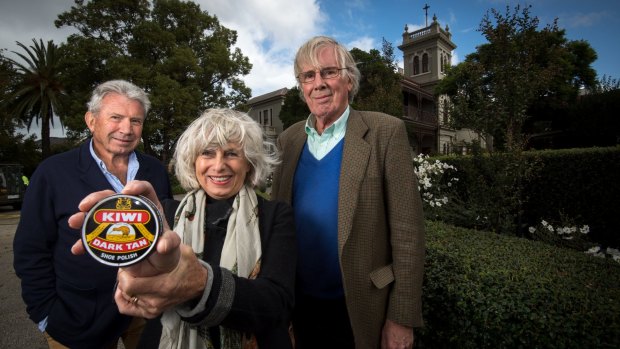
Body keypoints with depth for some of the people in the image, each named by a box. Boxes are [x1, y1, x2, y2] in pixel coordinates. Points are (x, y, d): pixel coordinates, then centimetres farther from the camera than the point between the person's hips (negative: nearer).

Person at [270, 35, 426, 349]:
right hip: (300, 305, 4)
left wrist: (402, 318, -12)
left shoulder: (385, 132, -12)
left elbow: (407, 232, -13)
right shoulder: (288, 140, 1)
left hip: (360, 308, -3)